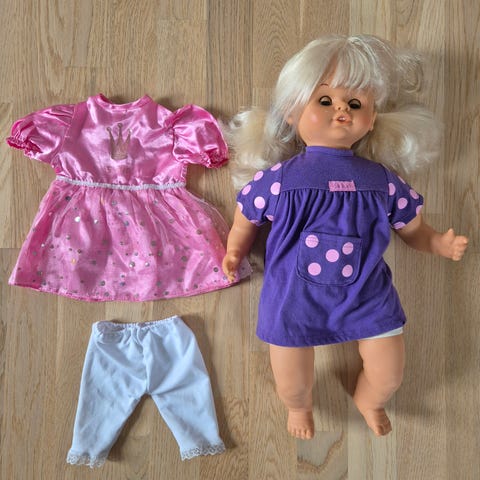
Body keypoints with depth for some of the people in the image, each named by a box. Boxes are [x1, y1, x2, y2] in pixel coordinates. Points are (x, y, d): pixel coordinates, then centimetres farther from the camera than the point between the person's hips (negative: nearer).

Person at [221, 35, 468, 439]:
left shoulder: (383, 180, -5)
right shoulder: (277, 178, -10)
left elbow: (413, 228, 7)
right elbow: (246, 220, 5)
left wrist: (441, 243, -8)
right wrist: (234, 253, -7)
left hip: (367, 297, 2)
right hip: (294, 300, -1)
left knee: (389, 376, 14)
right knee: (292, 388, 11)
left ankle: (367, 401, 53)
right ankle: (300, 406, 52)